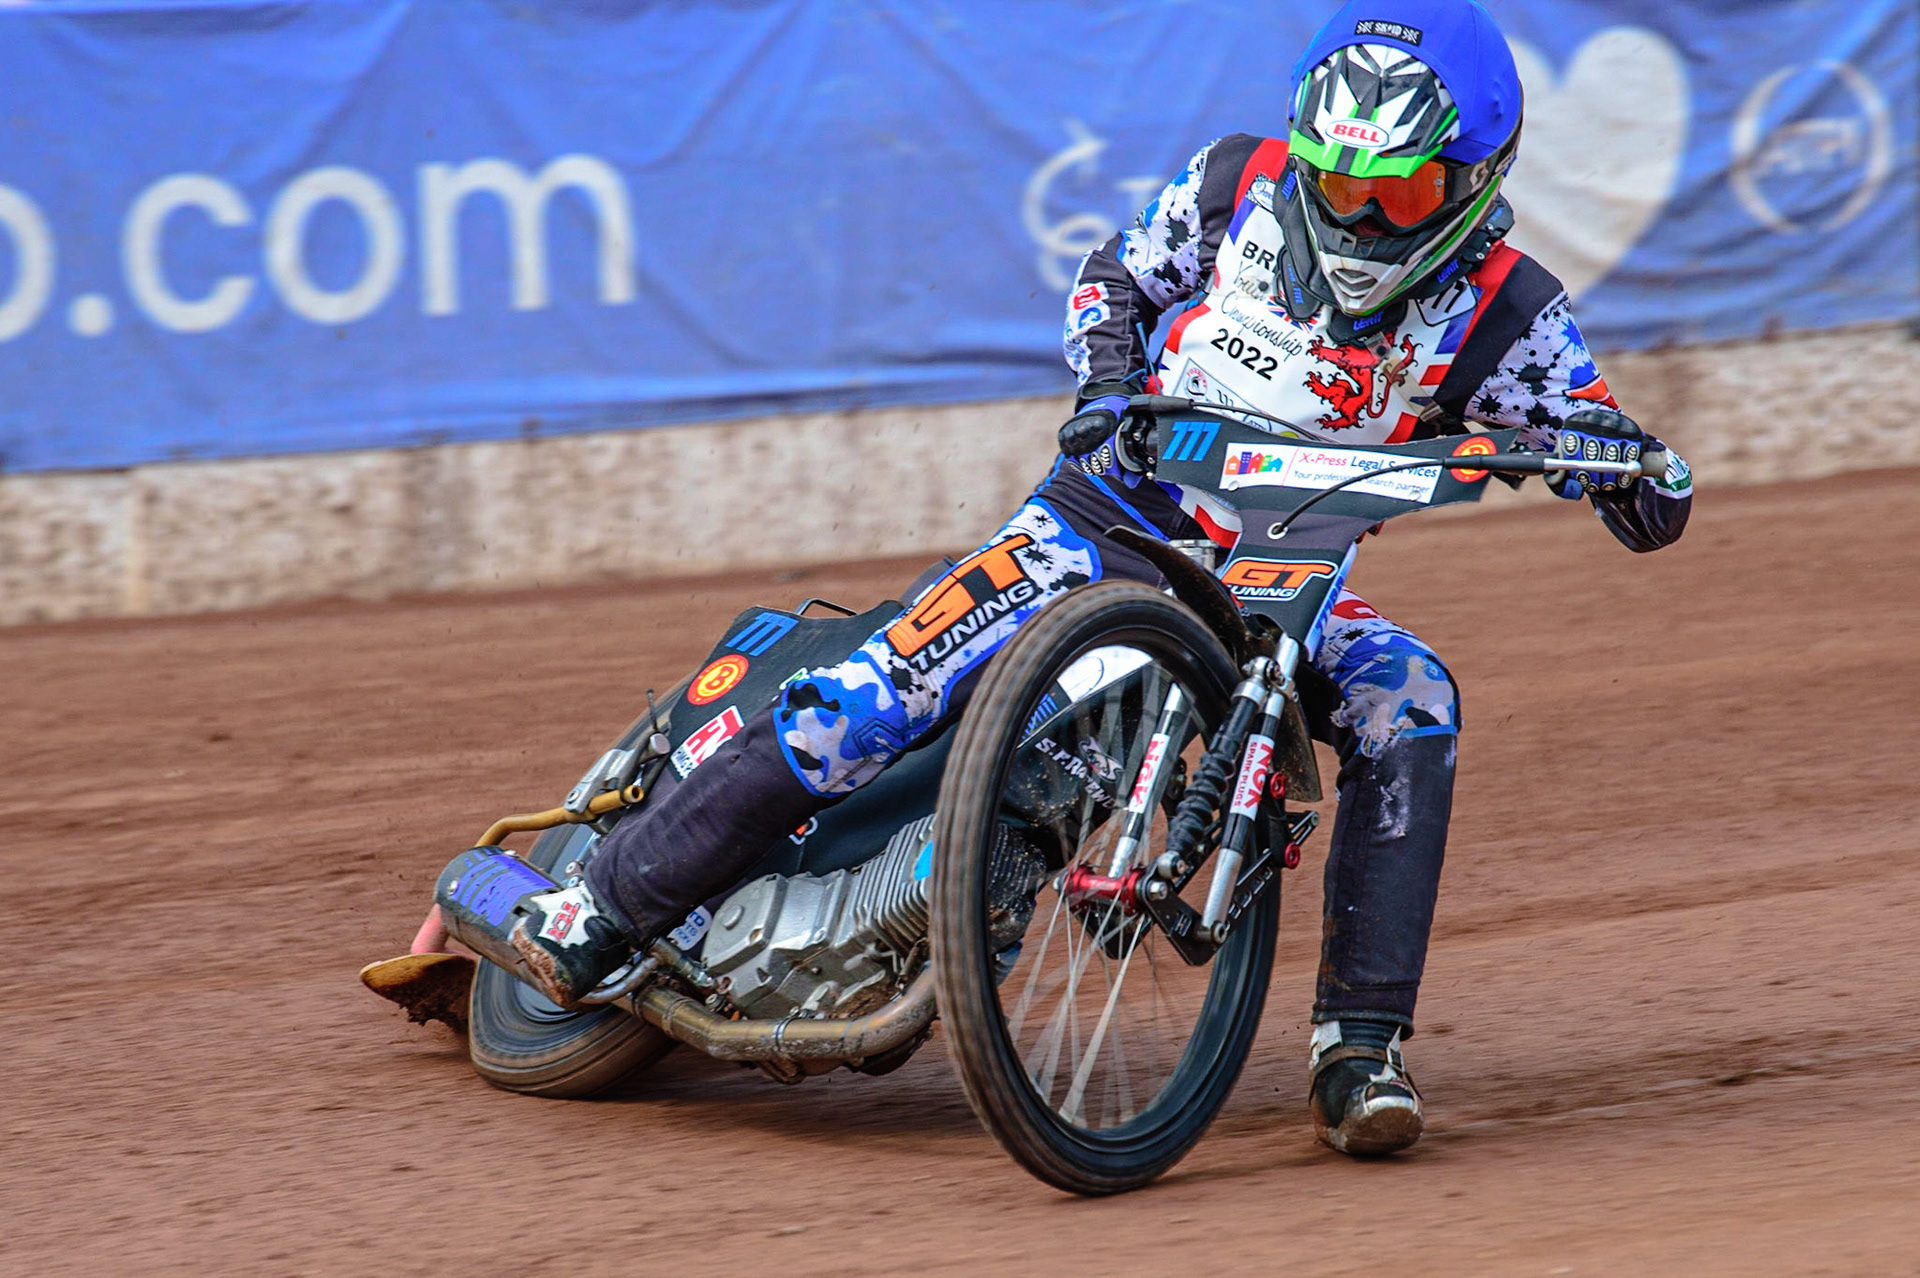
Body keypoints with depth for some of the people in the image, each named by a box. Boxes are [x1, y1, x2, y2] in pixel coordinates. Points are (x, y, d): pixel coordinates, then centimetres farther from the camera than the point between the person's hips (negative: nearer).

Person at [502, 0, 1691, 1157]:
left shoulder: (1498, 307, -11)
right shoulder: (1241, 183, -8)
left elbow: (1655, 501, -11)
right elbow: (1116, 279, 12)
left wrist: (1638, 465, -36)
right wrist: (1109, 383, -9)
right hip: (1119, 515, 0)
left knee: (1412, 712, -29)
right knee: (880, 693, -19)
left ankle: (1362, 1047, -24)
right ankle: (610, 905, -11)